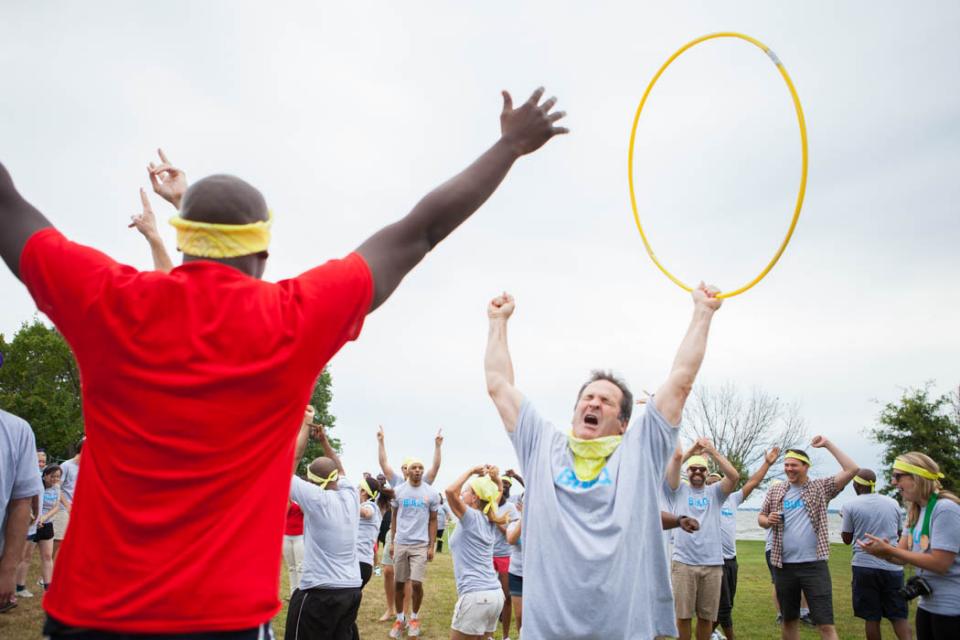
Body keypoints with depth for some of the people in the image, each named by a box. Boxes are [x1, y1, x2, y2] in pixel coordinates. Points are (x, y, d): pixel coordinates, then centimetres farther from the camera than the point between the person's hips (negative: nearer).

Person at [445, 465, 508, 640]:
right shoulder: (489, 521, 12)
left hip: (475, 596, -8)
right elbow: (499, 491, 28)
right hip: (495, 594, 8)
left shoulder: (472, 517, -8)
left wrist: (472, 471, -10)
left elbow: (451, 491, -23)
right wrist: (495, 477, 9)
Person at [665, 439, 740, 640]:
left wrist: (713, 451, -8)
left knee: (707, 616, 8)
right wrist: (691, 450, -2)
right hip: (683, 562, -1)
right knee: (683, 615, 3)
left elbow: (734, 476, -6)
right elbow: (671, 466, -7)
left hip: (712, 563, 1)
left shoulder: (715, 492, 11)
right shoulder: (679, 490, 9)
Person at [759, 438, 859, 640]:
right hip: (784, 566, 3)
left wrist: (827, 445, -10)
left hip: (814, 564, -3)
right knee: (789, 620, 15)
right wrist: (768, 521, -9)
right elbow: (760, 518, 14)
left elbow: (851, 469, -8)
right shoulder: (775, 491, 8)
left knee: (825, 623, -4)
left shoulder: (821, 487, 0)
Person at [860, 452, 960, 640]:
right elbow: (903, 556, 7)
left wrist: (888, 550, -23)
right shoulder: (915, 511, 8)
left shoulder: (945, 509, -20)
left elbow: (940, 563, -24)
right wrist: (880, 551, -16)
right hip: (927, 603, 8)